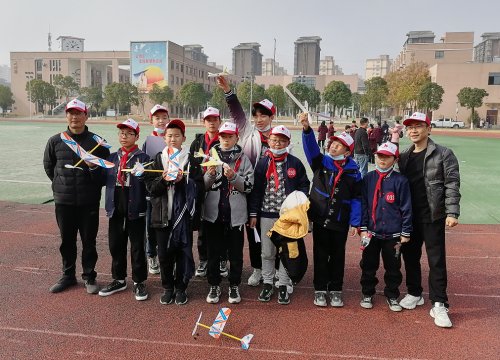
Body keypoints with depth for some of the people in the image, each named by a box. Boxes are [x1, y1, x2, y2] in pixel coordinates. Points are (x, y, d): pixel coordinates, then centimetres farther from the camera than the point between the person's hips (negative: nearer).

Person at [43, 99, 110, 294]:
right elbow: (48, 166, 16)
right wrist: (62, 184, 13)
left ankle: (89, 277, 23)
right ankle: (68, 275, 31)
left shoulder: (96, 141, -4)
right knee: (67, 241, 14)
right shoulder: (55, 141, 3)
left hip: (89, 202, -2)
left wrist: (94, 167, -21)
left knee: (89, 241, 8)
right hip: (63, 201, 2)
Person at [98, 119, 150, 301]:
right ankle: (119, 280, 29)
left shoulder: (143, 158, -2)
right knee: (116, 245, 13)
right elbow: (104, 180, 9)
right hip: (116, 208, 5)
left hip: (135, 209, -4)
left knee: (137, 246, 4)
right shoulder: (112, 158, 12)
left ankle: (139, 282, 18)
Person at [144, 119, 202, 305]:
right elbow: (150, 186, 2)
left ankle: (181, 288, 22)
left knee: (183, 252, 6)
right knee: (164, 253, 8)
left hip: (183, 214, -2)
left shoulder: (191, 160, 2)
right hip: (162, 214, 2)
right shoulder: (158, 159, 8)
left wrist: (182, 180, -19)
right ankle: (168, 288, 24)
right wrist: (163, 180, -15)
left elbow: (199, 185, -4)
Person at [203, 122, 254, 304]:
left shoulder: (243, 159, 2)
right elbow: (202, 185, 5)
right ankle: (214, 285, 24)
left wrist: (233, 176, -18)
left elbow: (249, 186, -4)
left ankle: (234, 286, 24)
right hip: (213, 212, 1)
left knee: (235, 252, 8)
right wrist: (210, 174, -13)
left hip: (235, 213, -1)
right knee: (213, 251, 10)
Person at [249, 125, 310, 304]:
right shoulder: (263, 163, 3)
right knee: (267, 252, 10)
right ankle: (268, 283, 24)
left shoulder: (295, 163, 1)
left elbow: (304, 185, 7)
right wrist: (253, 214, 1)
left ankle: (283, 286, 19)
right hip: (267, 214, 1)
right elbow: (256, 189, 3)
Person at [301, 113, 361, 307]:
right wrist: (307, 128, -34)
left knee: (337, 256, 12)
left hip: (341, 222, 0)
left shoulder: (353, 171, -2)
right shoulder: (321, 162, -1)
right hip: (320, 219, 0)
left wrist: (355, 223, -7)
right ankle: (320, 290, 22)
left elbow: (356, 199, -2)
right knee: (320, 255, 9)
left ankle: (335, 290, 26)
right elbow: (311, 147, -17)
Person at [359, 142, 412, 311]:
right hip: (371, 232, 2)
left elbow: (406, 208, -4)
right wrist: (363, 228, -1)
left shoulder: (400, 180, -6)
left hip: (393, 234, -1)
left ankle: (392, 296, 30)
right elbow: (363, 204, 2)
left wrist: (405, 233, -3)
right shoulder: (368, 178, 1)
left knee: (393, 267, 12)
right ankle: (367, 294, 29)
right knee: (368, 265, 12)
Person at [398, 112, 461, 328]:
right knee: (410, 256, 14)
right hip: (408, 217, 5)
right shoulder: (404, 156, 10)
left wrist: (452, 213, -17)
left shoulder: (443, 154, -5)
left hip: (433, 217, -4)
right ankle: (414, 294, 32)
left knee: (436, 260, 0)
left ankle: (439, 304, 10)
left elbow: (452, 185, -11)